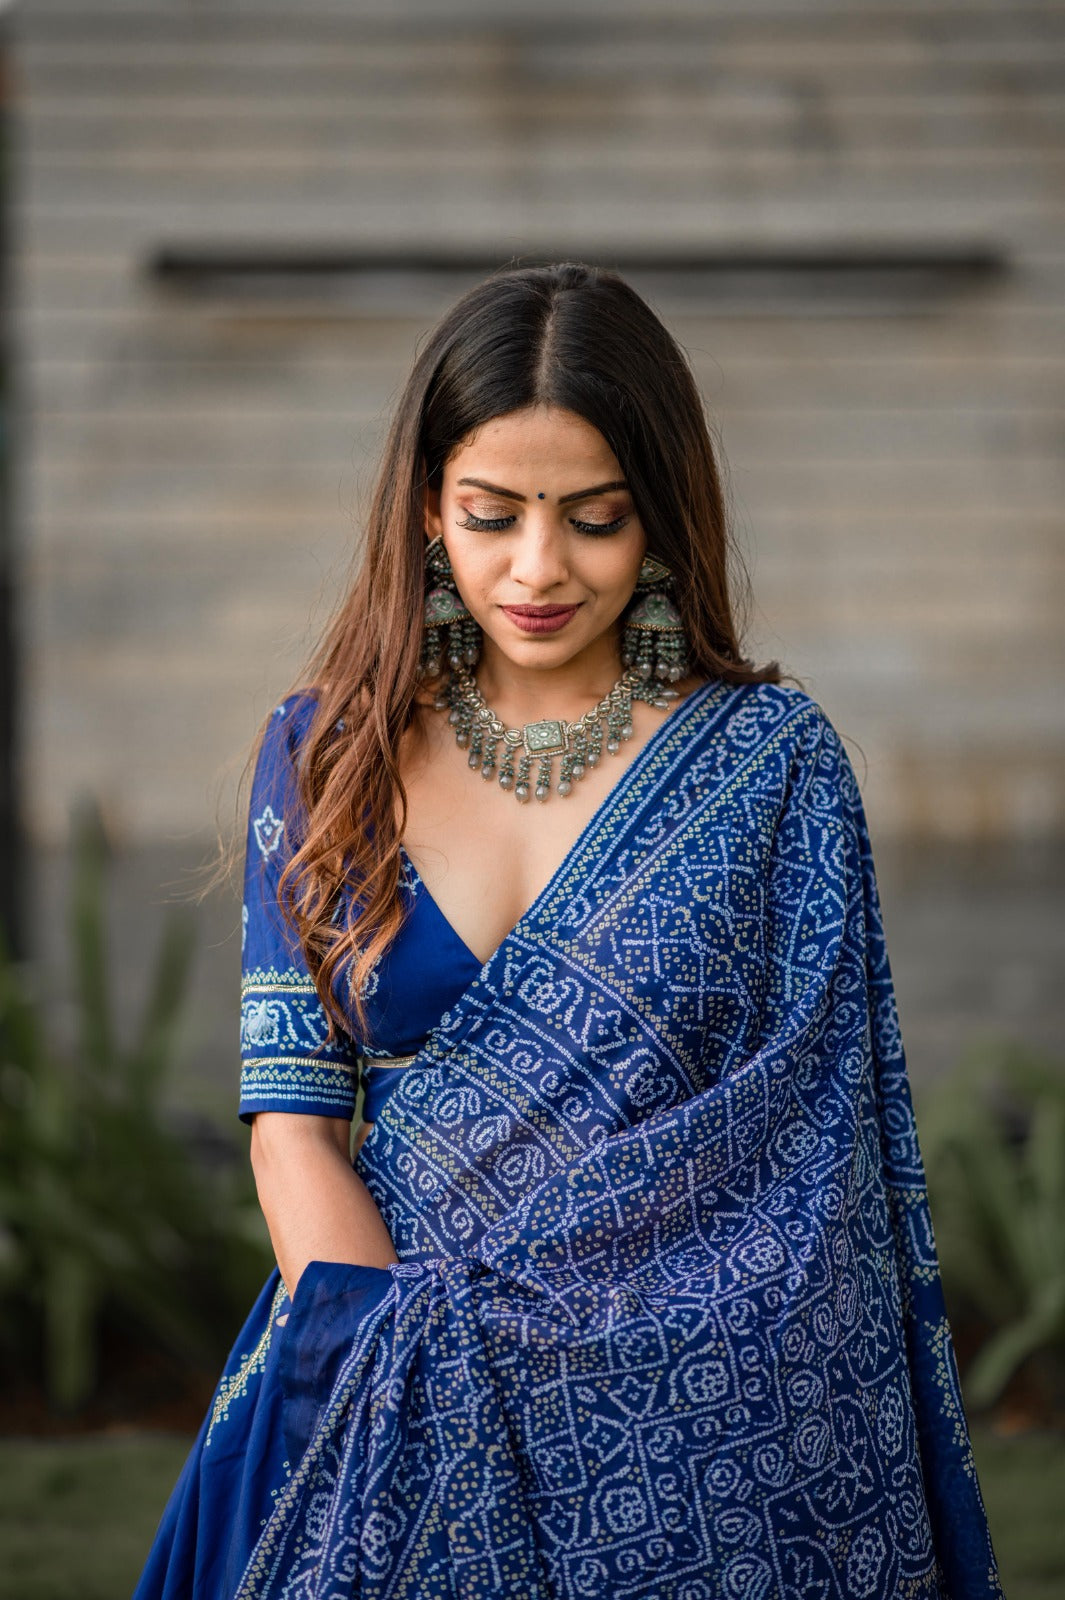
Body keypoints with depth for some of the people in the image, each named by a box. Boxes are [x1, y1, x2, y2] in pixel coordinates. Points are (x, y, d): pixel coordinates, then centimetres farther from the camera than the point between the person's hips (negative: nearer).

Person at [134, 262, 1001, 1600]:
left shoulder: (767, 758, -3)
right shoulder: (325, 752, 2)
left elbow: (809, 1138, -7)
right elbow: (292, 1115, -2)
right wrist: (407, 1364, -18)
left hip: (689, 1407, -1)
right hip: (389, 1421, 1)